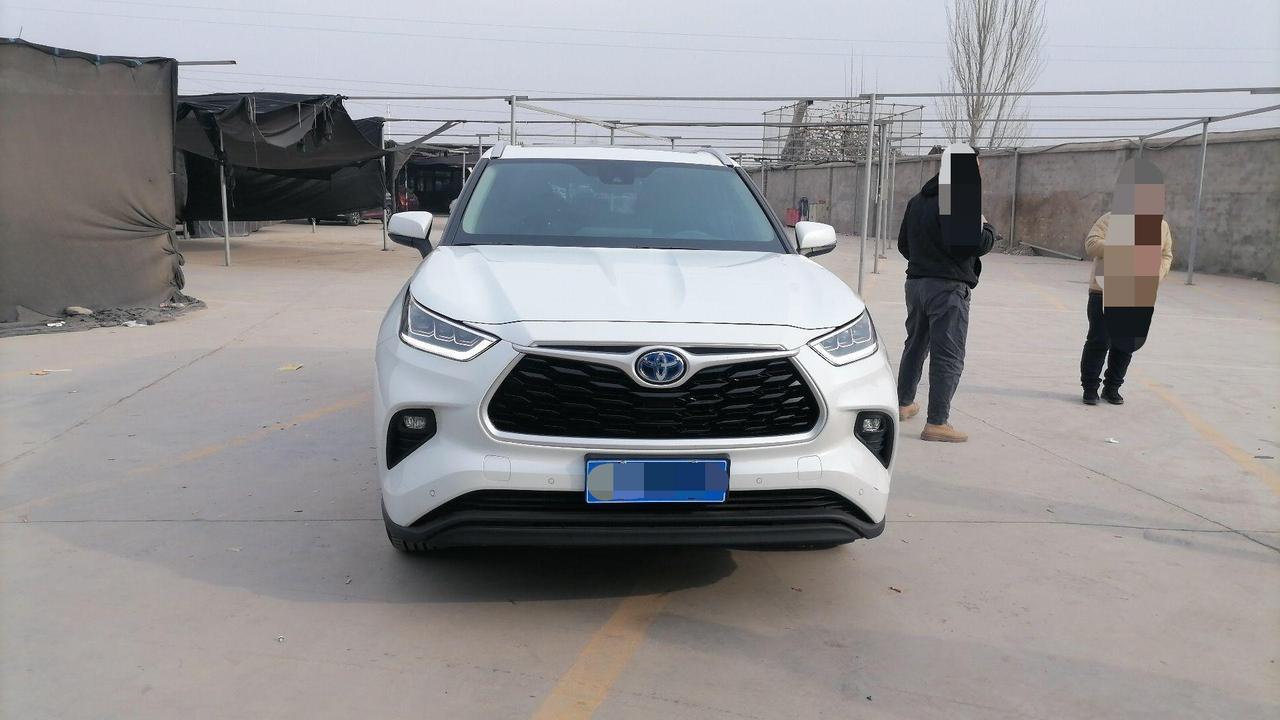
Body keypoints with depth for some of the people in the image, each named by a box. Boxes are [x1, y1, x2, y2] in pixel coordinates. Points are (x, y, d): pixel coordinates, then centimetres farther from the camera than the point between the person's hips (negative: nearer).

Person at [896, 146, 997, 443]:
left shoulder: (917, 200, 12)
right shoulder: (959, 200, -15)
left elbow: (903, 244, 19)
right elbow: (974, 245, -21)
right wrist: (986, 227, -2)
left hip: (916, 282, 9)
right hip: (947, 287, -8)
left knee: (915, 345, 22)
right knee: (948, 356, -5)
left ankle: (904, 404, 33)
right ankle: (937, 423, -6)